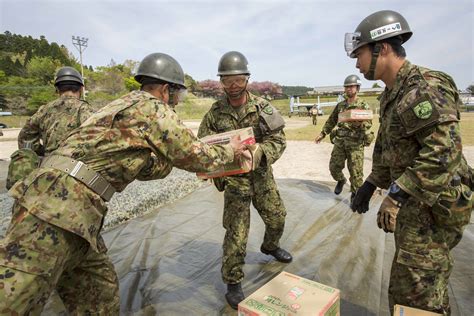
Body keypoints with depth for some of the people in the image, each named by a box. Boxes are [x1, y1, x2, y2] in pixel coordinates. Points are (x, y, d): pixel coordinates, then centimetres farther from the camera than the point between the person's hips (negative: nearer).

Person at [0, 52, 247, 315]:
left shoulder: (127, 104, 22)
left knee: (100, 294, 17)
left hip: (54, 198, 10)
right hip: (61, 204, -10)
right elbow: (197, 157, -1)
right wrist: (229, 151, 17)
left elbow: (144, 168, 28)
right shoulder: (155, 109, -6)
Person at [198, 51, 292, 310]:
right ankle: (233, 283, 16)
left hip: (262, 174, 3)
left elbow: (278, 139, -11)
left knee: (277, 218, 18)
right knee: (236, 232, -3)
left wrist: (260, 152, -32)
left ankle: (270, 247, 51)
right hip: (234, 178, -2)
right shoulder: (215, 112, -7)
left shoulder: (262, 107, -6)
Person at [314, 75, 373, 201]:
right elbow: (331, 121, 20)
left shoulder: (364, 105, 0)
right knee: (334, 167, 5)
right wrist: (322, 134, 16)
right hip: (339, 140, 4)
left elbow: (368, 123, -11)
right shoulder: (340, 105, 13)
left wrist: (360, 123, -32)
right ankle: (341, 180, 36)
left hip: (356, 142, -4)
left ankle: (355, 194, 16)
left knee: (356, 171, -3)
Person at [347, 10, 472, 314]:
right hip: (413, 202, 10)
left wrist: (396, 194, -28)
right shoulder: (392, 93, 12)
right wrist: (370, 184, 14)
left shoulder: (424, 88, -19)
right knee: (428, 287, 25)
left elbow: (444, 152, -29)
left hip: (432, 207, -9)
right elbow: (386, 147, 18)